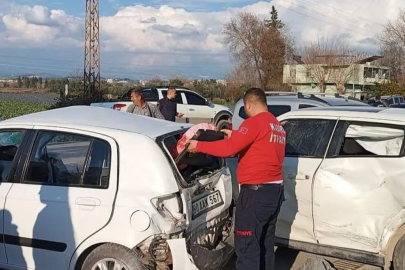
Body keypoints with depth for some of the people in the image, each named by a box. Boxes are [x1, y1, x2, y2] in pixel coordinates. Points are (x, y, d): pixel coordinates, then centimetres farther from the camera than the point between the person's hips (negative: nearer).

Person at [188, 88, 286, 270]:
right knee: (266, 243, 18)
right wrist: (235, 136, 28)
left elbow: (229, 148, -19)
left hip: (256, 192, -9)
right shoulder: (278, 127, 14)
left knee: (247, 245, -3)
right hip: (275, 190, 9)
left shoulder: (254, 122, -13)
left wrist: (199, 146, -8)